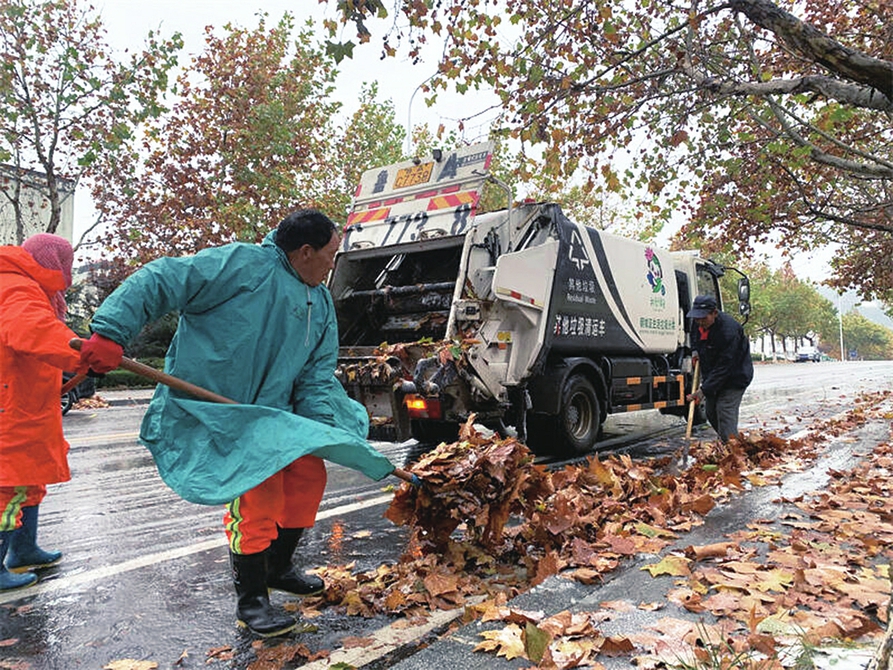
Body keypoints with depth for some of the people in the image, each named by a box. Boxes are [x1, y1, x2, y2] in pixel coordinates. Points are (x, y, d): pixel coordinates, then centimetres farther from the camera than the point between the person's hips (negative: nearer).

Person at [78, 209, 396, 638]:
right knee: (258, 494, -13)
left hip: (272, 413, 8)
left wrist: (323, 429, -8)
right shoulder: (243, 265, -14)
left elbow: (317, 375, 5)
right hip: (210, 411, -8)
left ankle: (277, 568, 32)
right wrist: (110, 332, -26)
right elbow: (161, 281, -17)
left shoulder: (320, 304, 9)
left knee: (308, 475, 8)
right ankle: (250, 601, 8)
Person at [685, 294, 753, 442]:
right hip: (712, 374, 8)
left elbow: (724, 367, -31)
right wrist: (696, 350, 0)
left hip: (735, 376, -8)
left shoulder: (729, 331, -31)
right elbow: (694, 336, 22)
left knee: (725, 411, -18)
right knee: (711, 412, 9)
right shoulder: (699, 324, -6)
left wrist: (704, 390, -33)